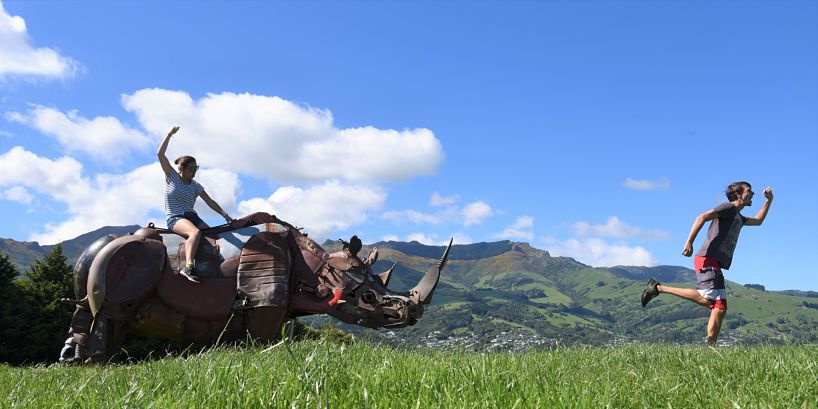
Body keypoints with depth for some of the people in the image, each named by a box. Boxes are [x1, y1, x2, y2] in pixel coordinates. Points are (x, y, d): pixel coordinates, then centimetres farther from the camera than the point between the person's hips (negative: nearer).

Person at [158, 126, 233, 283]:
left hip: (192, 217, 5)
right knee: (195, 232, -37)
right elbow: (160, 154, -2)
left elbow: (210, 202, 10)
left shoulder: (195, 186, 14)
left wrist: (225, 216, 0)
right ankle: (188, 267, -51)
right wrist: (170, 134, -2)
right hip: (175, 219, -5)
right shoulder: (171, 176, 6)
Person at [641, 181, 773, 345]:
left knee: (720, 308, 1)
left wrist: (769, 200, 42)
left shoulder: (738, 217, 30)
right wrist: (689, 242, -25)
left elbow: (758, 221, 50)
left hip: (716, 265, 10)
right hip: (707, 259, -10)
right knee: (706, 299, -25)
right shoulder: (728, 208, 1)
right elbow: (702, 217, -14)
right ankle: (659, 288, -19)